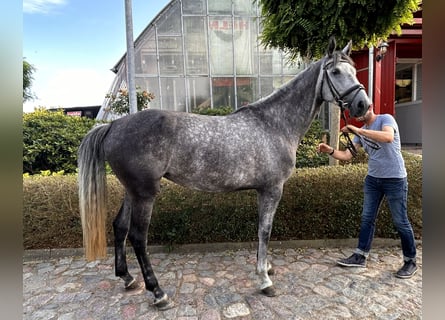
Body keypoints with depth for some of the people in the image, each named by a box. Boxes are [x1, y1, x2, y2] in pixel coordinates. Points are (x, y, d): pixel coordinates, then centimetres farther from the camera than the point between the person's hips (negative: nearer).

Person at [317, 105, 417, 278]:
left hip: (394, 179, -6)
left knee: (400, 222, 4)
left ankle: (410, 261, 22)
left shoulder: (386, 119, -11)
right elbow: (347, 155, 1)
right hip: (372, 179, 7)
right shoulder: (360, 131, 7)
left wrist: (359, 131, -34)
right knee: (367, 218, 9)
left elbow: (388, 137, -34)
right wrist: (330, 151, -17)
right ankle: (360, 256, 19)